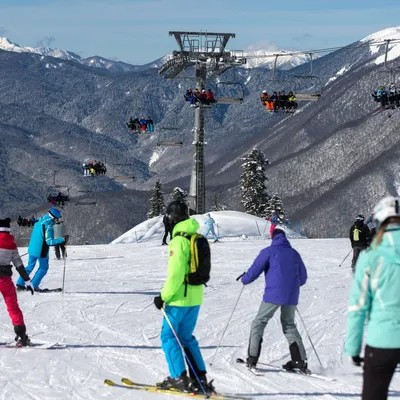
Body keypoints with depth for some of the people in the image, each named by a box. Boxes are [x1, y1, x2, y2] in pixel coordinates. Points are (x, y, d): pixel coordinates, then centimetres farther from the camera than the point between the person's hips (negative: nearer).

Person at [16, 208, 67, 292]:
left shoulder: (38, 221, 1)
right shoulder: (49, 226, -24)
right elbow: (49, 241, -27)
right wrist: (63, 240, -27)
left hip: (32, 248, 7)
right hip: (41, 251, -7)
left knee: (30, 266, 22)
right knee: (43, 268, 13)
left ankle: (20, 284, 19)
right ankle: (34, 285, 11)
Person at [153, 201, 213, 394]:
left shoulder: (179, 240, -17)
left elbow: (175, 274, -22)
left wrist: (164, 296, -13)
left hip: (180, 298, -8)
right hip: (195, 297, 8)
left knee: (169, 336, 4)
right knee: (186, 337, 17)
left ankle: (178, 378, 1)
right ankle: (199, 378, 13)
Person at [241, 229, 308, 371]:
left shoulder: (269, 252, 0)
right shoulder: (294, 253, 13)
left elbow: (254, 271, -2)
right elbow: (303, 278, 17)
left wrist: (244, 279, 18)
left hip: (273, 295, -4)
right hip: (291, 296, 5)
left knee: (258, 323, 7)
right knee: (289, 325, 18)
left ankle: (252, 358, -1)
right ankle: (300, 361, 10)